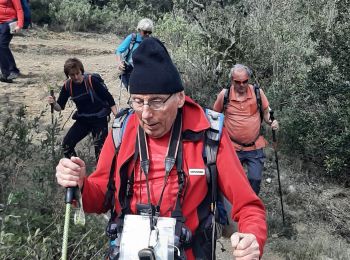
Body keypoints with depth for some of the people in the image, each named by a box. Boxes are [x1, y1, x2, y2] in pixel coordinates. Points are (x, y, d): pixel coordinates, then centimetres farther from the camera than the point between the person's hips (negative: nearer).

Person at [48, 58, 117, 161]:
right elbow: (60, 107, 1)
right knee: (66, 145, -1)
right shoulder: (67, 86, -6)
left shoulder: (92, 80, -19)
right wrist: (53, 103, -22)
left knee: (99, 147, -15)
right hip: (83, 120, 5)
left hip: (99, 118, -5)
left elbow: (109, 98, -13)